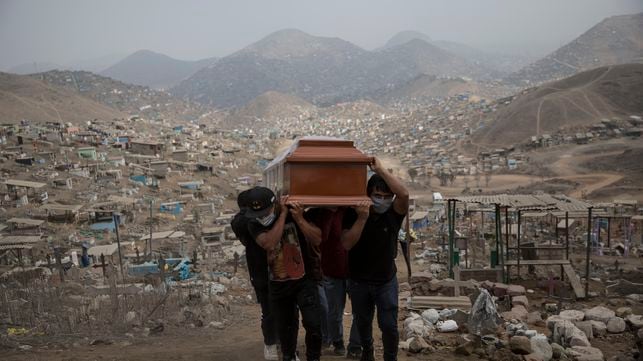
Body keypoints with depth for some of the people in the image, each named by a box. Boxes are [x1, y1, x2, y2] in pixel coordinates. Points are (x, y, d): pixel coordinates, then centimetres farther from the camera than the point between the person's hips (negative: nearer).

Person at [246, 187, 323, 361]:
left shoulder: (294, 212, -12)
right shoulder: (254, 224, -9)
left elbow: (317, 240, -17)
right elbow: (269, 243, -29)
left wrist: (299, 219, -30)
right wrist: (283, 215, -27)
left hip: (304, 280, -2)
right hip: (278, 284, 2)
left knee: (313, 323, -14)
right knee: (284, 326, 16)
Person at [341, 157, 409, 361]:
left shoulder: (394, 213, -12)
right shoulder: (354, 214, -12)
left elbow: (404, 194, -34)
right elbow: (346, 244, -21)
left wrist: (380, 170, -35)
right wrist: (362, 218, -31)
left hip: (386, 281, -1)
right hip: (359, 281, 1)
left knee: (389, 325, -2)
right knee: (363, 322, 20)